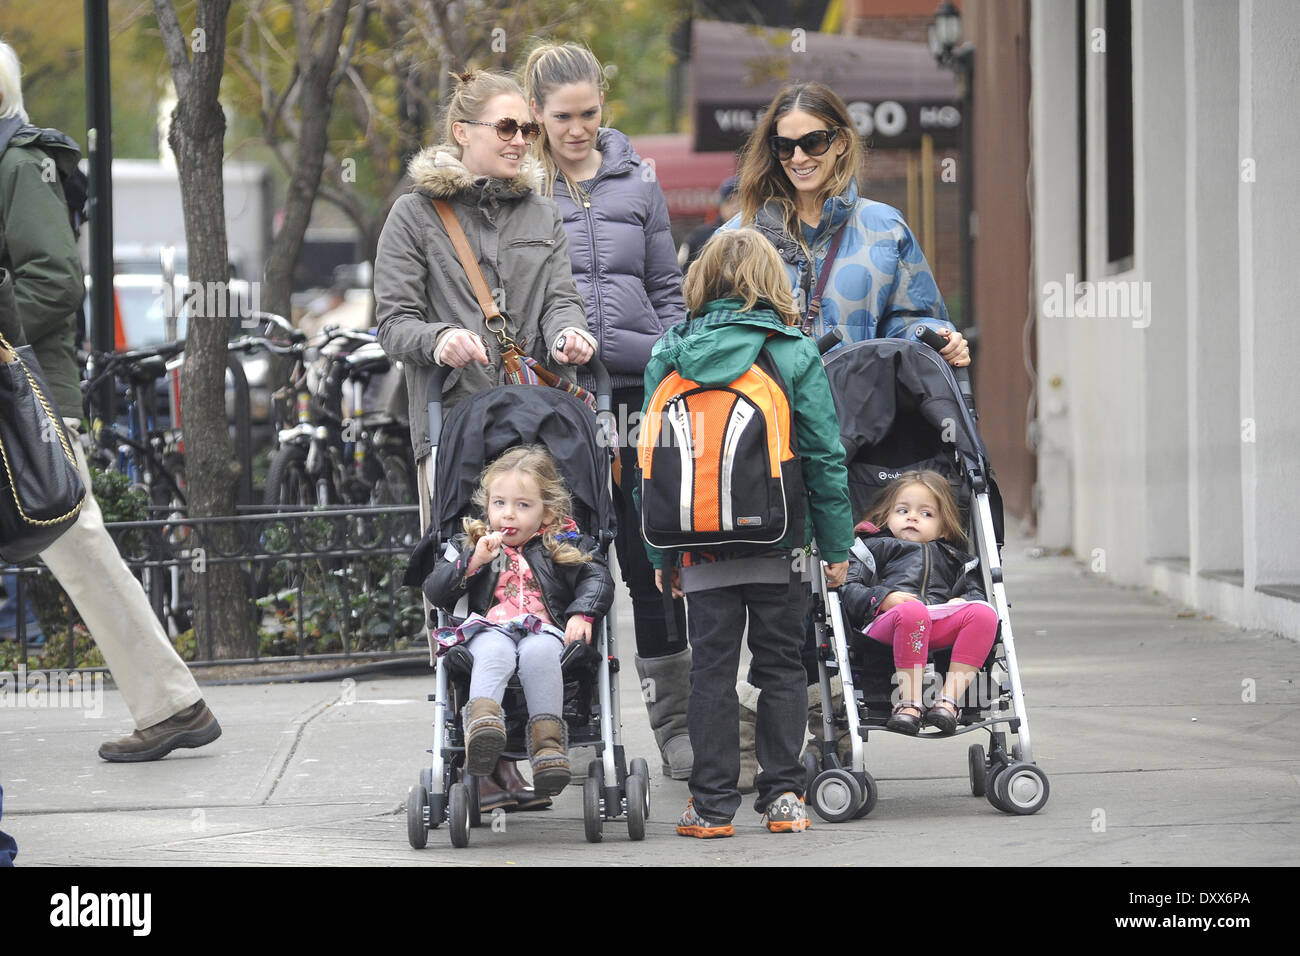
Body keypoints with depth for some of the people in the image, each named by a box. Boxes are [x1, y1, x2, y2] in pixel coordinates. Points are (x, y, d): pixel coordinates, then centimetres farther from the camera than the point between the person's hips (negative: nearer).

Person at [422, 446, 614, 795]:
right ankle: (482, 721, -65)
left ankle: (547, 739, -50)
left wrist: (582, 614, -9)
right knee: (492, 650, -38)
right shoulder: (468, 546, 25)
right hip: (490, 629, 0)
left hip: (545, 630, 0)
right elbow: (434, 591, 15)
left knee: (539, 651, -39)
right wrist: (474, 562, 1)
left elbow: (596, 578, 11)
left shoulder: (563, 546, 22)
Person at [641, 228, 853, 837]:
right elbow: (824, 455, -4)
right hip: (778, 538, -1)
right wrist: (836, 545, 3)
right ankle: (782, 796, 9)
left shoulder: (667, 356, 2)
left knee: (711, 668, 5)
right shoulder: (794, 353, -3)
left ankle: (712, 804, 4)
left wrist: (659, 552, 10)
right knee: (780, 665, 9)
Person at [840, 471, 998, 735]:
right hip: (884, 624, -3)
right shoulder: (872, 547, 27)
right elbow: (847, 589, 11)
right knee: (912, 610, -40)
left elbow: (976, 591, 24)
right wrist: (883, 599, -8)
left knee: (984, 613, -27)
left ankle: (949, 699, -34)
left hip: (937, 629, 3)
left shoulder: (952, 558, 38)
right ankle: (909, 702, -37)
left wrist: (963, 602, -1)